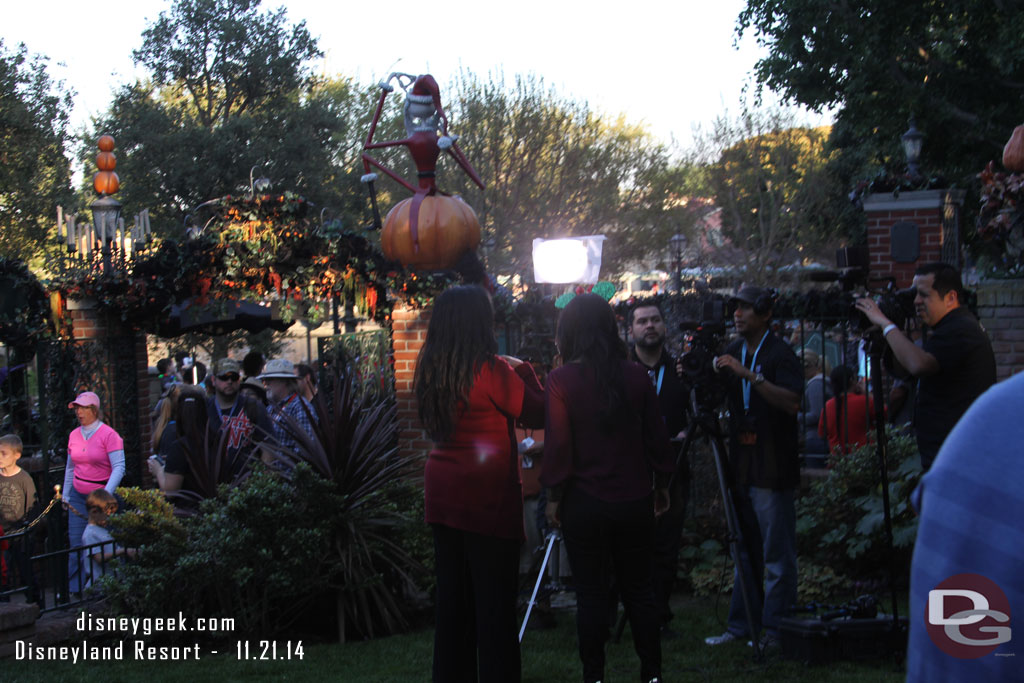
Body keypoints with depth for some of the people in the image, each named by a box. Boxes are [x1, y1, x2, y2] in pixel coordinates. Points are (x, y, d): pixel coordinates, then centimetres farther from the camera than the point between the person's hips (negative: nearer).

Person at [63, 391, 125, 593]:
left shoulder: (108, 435, -9)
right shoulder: (74, 435, 9)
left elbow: (119, 468, -14)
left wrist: (105, 496, -23)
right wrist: (65, 495, 19)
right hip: (78, 496, 5)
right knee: (76, 543, 0)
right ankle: (75, 587, 5)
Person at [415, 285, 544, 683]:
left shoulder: (431, 369, 5)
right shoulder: (491, 369, -14)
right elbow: (537, 414, -7)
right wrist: (524, 371, 7)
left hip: (442, 494, 7)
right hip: (486, 496, -7)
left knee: (452, 601, 13)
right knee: (495, 604, -1)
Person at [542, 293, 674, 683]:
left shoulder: (562, 380, -11)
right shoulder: (636, 376, -2)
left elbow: (557, 445, -11)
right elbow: (657, 437, 3)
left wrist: (554, 496, 0)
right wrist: (661, 484, 16)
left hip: (585, 502, -3)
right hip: (634, 499, 3)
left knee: (591, 593, 5)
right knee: (639, 589, 13)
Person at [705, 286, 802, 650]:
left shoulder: (779, 354, -9)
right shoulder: (732, 353, 13)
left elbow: (792, 402, -22)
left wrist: (750, 375, -27)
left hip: (772, 469, -7)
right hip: (741, 466, 7)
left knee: (777, 555, -3)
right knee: (745, 550, 12)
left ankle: (776, 630, 2)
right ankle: (742, 626, 18)